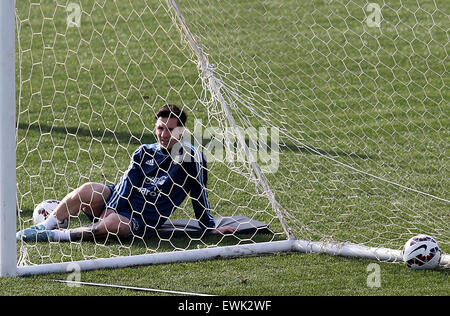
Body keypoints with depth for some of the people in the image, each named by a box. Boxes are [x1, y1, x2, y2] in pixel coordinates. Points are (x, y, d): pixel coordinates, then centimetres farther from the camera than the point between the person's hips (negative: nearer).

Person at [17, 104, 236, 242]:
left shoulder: (191, 157, 0)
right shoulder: (145, 152, 12)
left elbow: (199, 194, 3)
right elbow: (127, 183, 0)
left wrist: (210, 227, 3)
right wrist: (111, 208, -15)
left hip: (141, 220, -4)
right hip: (117, 201, 4)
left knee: (112, 224, -37)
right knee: (87, 190, -27)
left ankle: (54, 236, -31)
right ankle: (44, 227, -22)